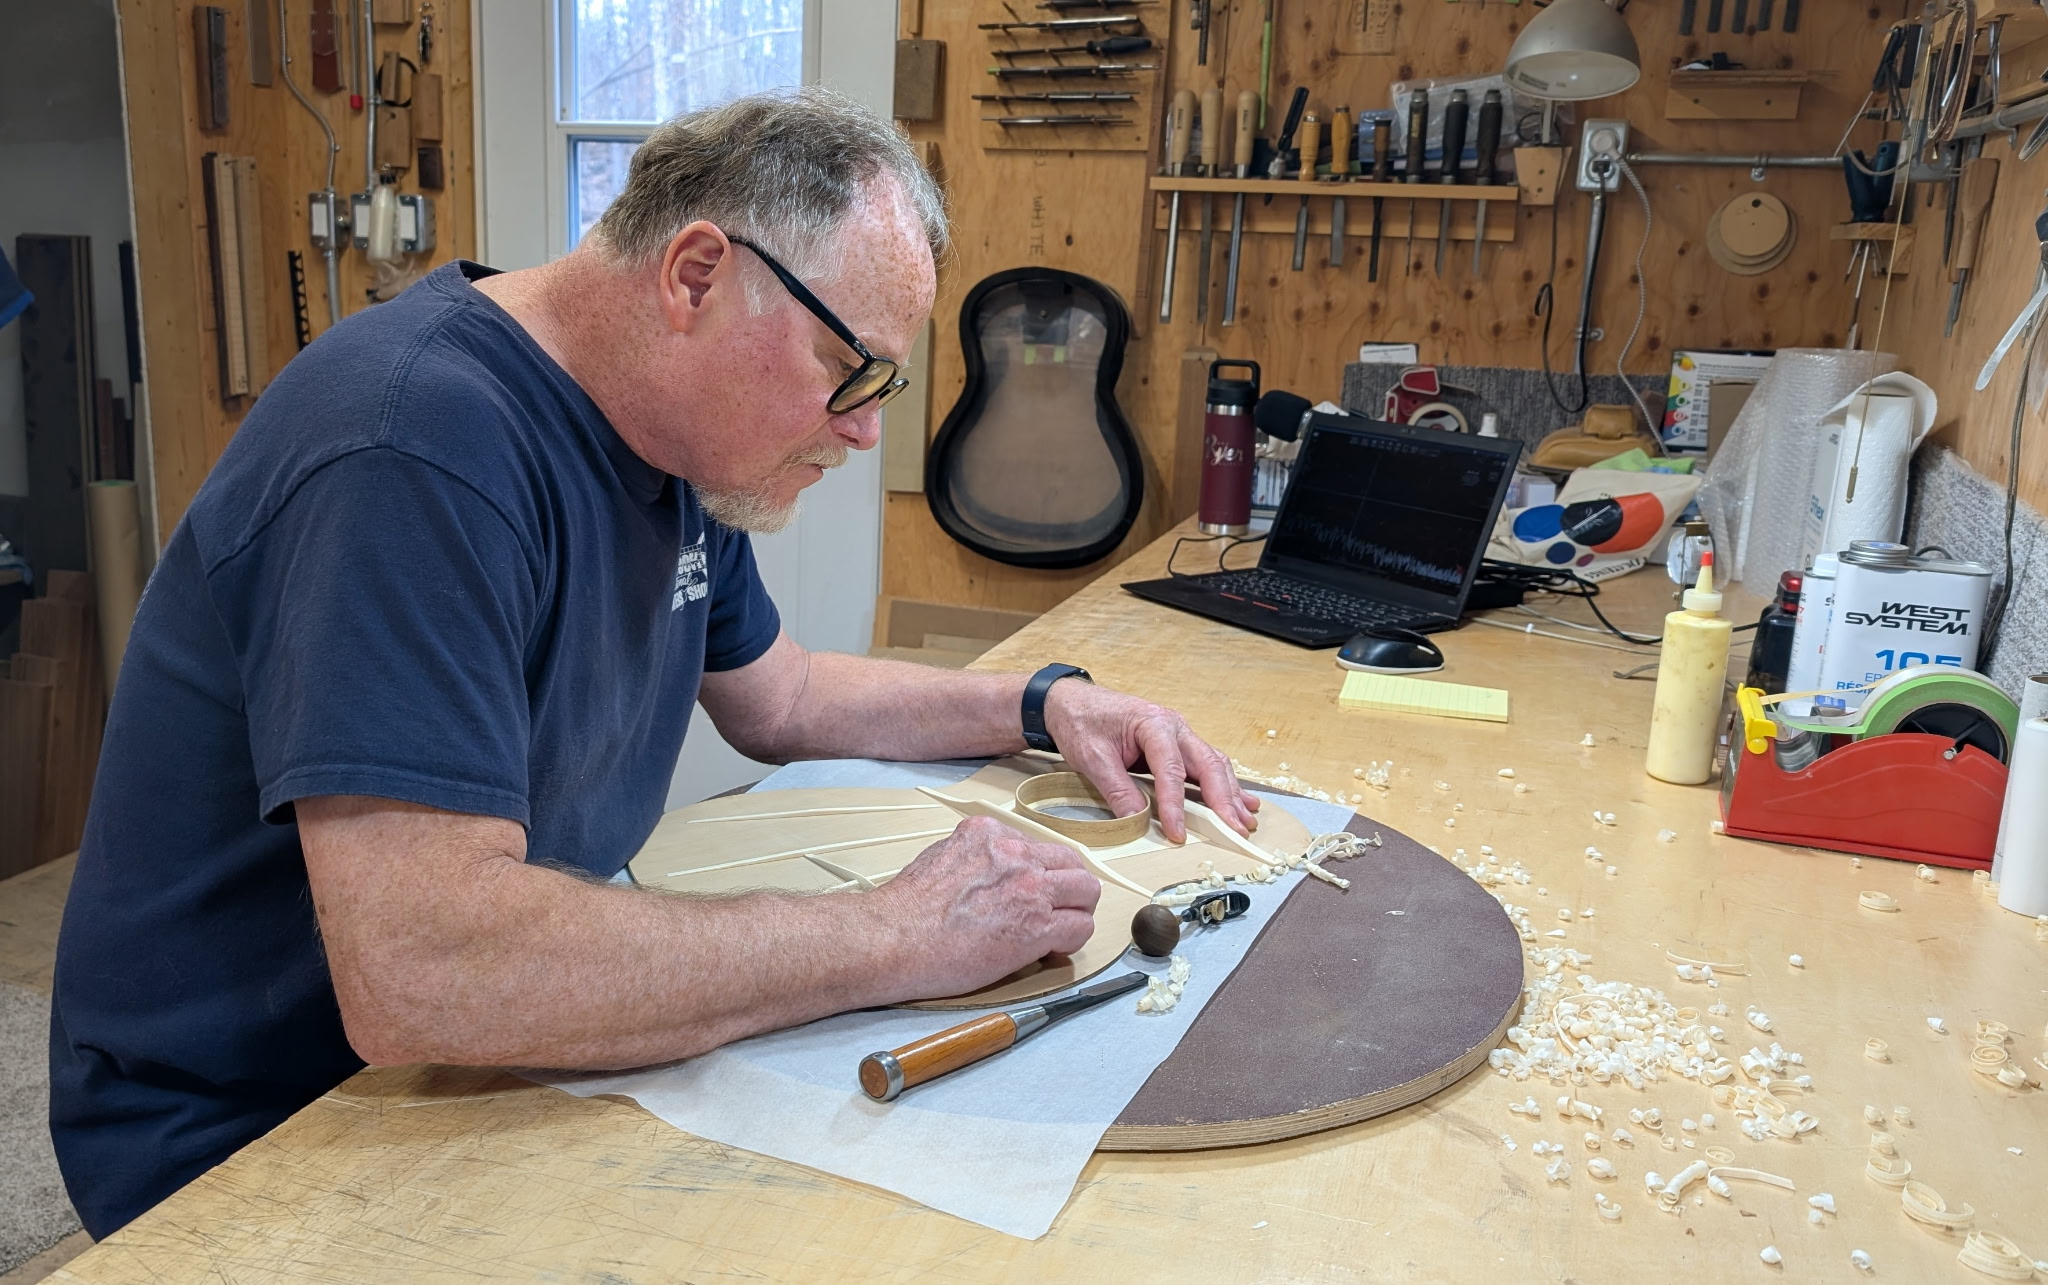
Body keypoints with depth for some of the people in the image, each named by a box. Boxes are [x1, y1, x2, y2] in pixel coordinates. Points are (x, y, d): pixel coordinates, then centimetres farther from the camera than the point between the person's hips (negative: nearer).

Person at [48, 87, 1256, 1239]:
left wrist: (1044, 705, 3)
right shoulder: (421, 449, -28)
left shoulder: (676, 438, 2)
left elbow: (775, 696, 16)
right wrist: (898, 937, -30)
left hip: (514, 1063, 8)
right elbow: (417, 968, -36)